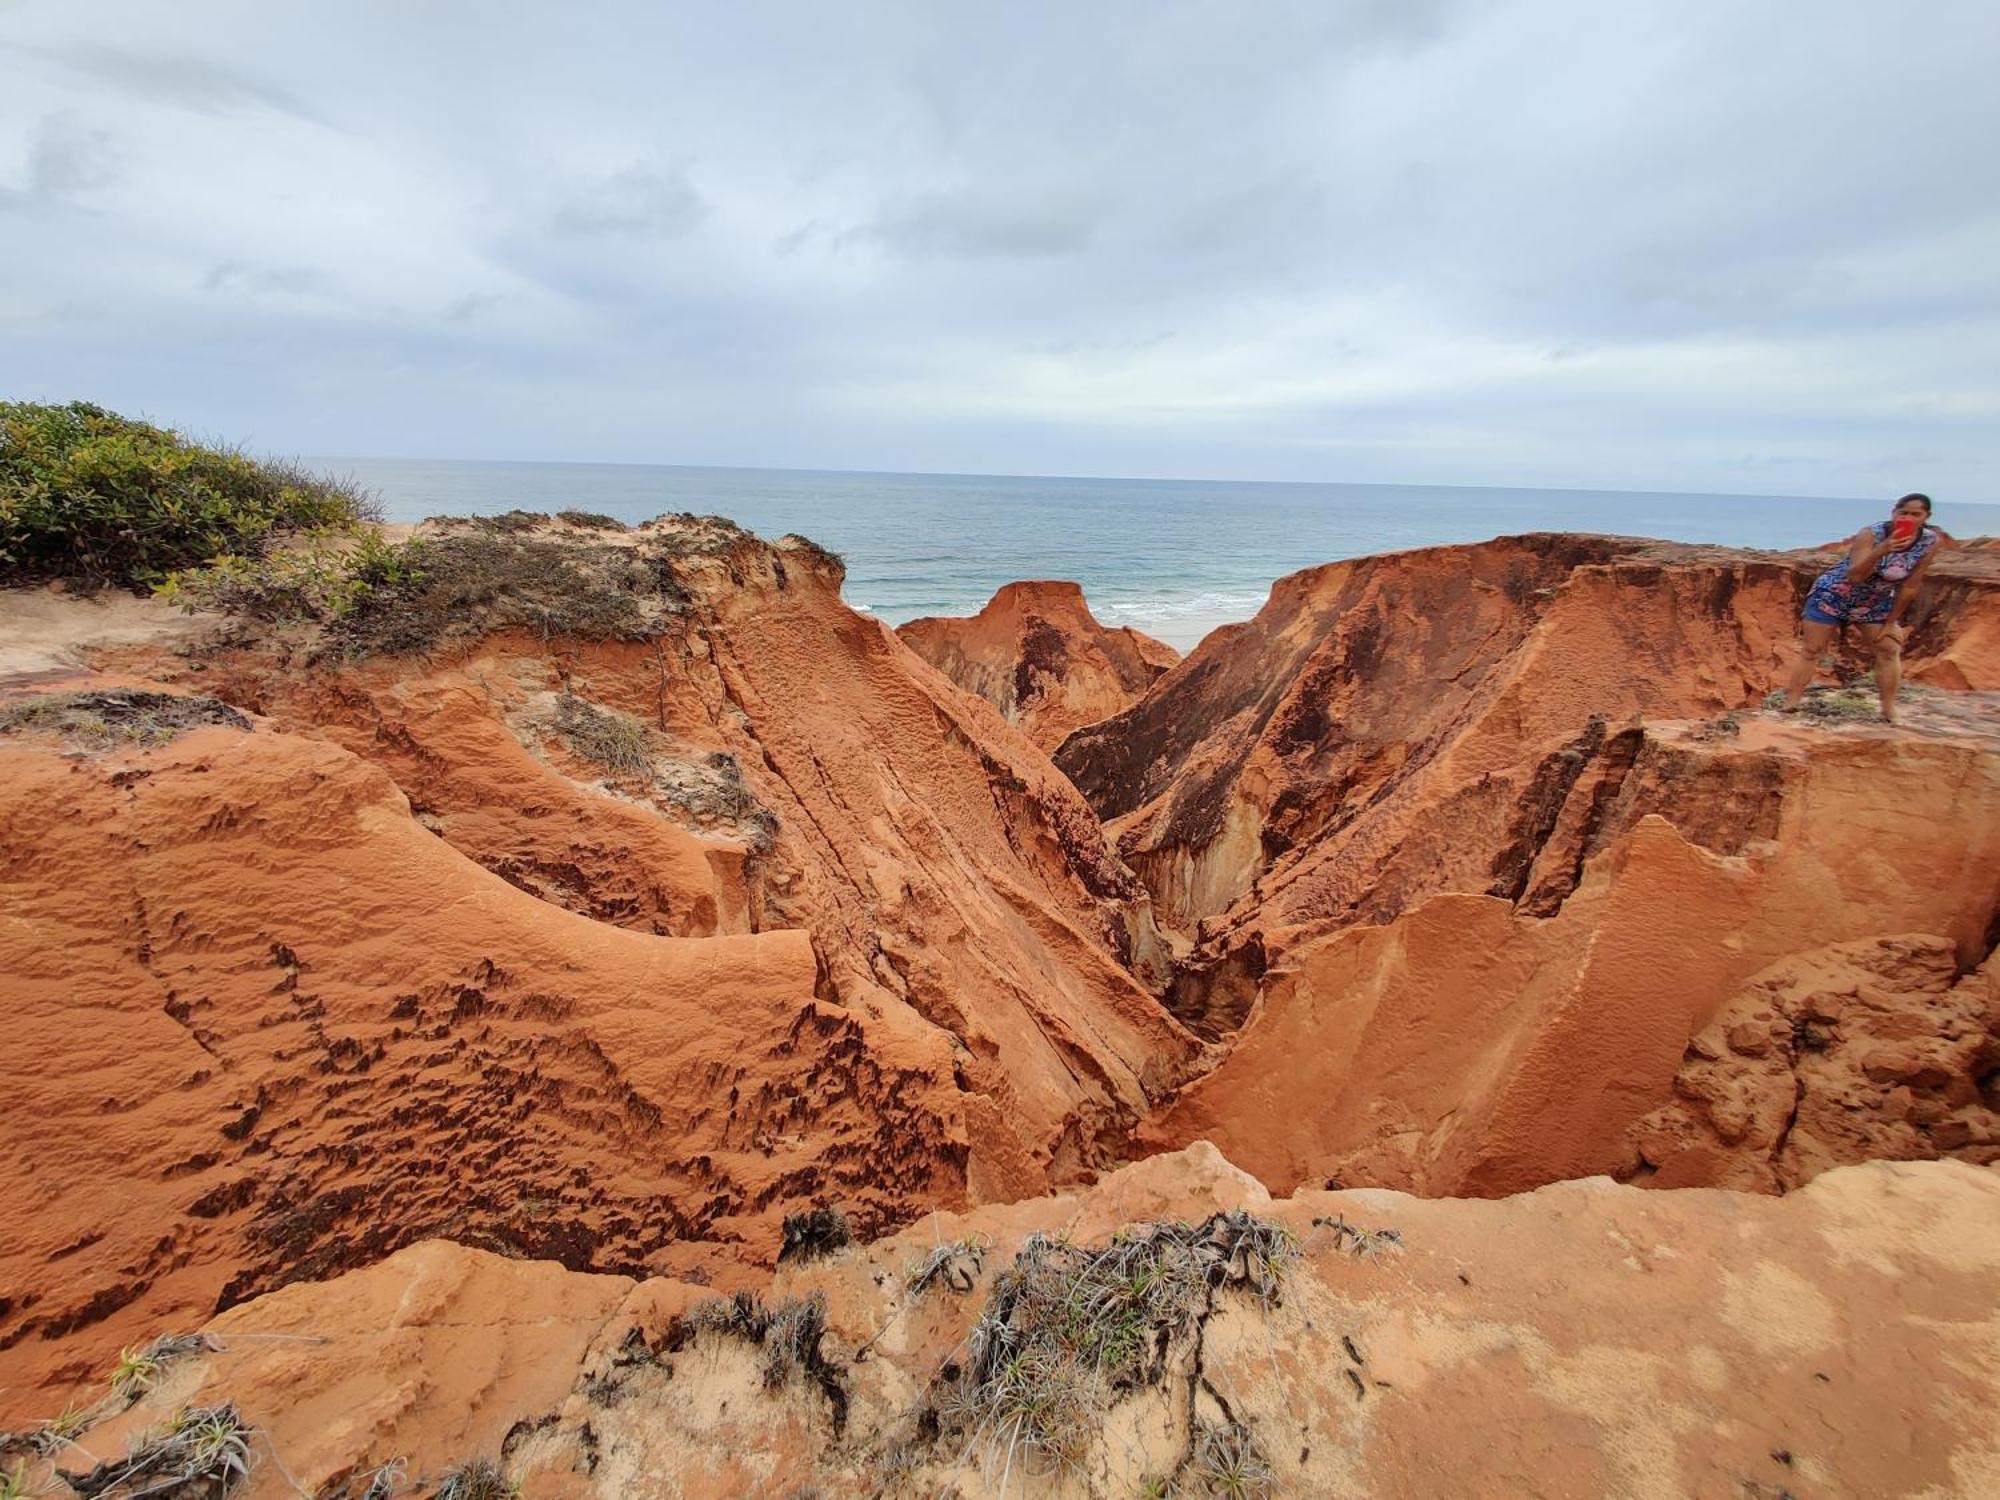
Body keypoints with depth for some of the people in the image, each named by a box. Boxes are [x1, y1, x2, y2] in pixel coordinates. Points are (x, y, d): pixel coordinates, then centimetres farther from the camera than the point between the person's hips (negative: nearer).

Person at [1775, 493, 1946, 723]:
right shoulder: (1870, 534, -24)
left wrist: (1891, 622, -3)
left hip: (1875, 603, 5)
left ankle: (1889, 712, 11)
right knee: (1810, 650, -6)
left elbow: (1910, 586, -6)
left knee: (1890, 650, 1)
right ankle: (1788, 705, -5)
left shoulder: (1930, 541, -11)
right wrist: (1880, 551, -48)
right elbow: (1855, 577, -34)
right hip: (1833, 596, -4)